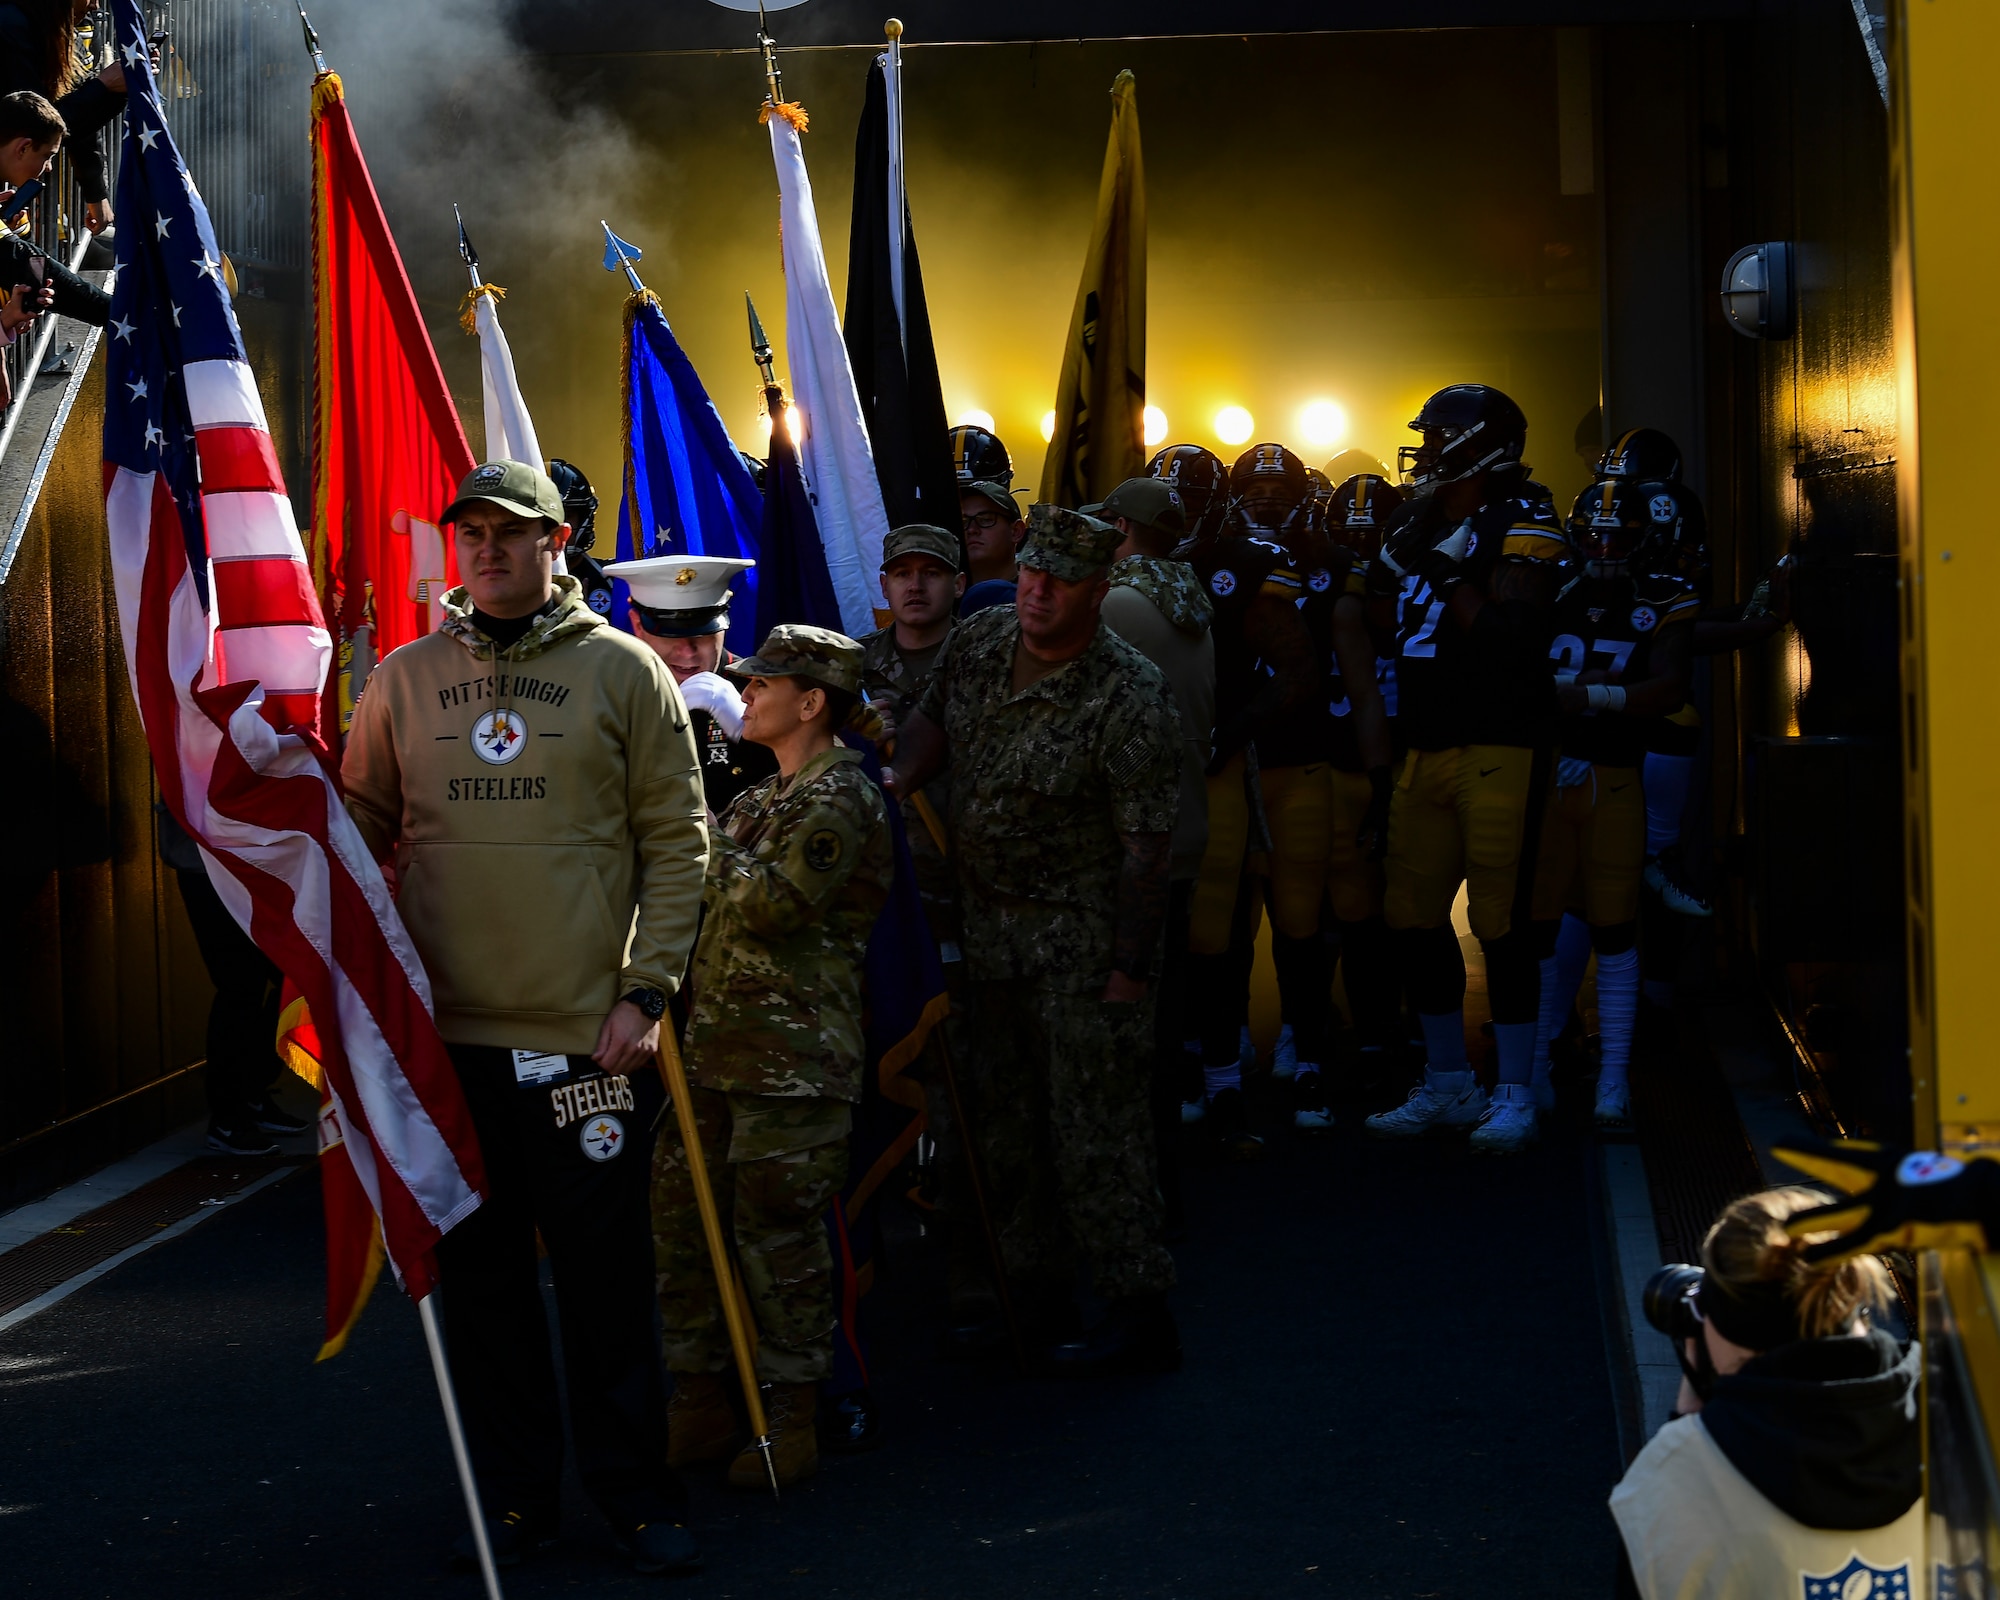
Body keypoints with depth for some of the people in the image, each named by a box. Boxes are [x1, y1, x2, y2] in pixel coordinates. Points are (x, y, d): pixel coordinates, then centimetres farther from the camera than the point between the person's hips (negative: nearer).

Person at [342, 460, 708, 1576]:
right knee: (480, 1272, 9)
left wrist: (647, 990, -6)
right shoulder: (405, 681, 9)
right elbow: (361, 835, 17)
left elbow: (677, 844, 1)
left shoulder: (624, 671, 2)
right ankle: (515, 1495, 21)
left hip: (587, 1031, -3)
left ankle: (636, 1493, 16)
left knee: (606, 1272, 2)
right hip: (447, 1033, 3)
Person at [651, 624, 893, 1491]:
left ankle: (790, 1421, 6)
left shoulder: (840, 802, -10)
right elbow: (711, 895, 26)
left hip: (792, 1061, -9)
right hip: (717, 1050, 9)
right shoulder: (761, 799, 20)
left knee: (775, 1232, -4)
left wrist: (711, 847, -6)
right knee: (682, 1217, 9)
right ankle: (699, 1405, 19)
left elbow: (769, 904, -19)